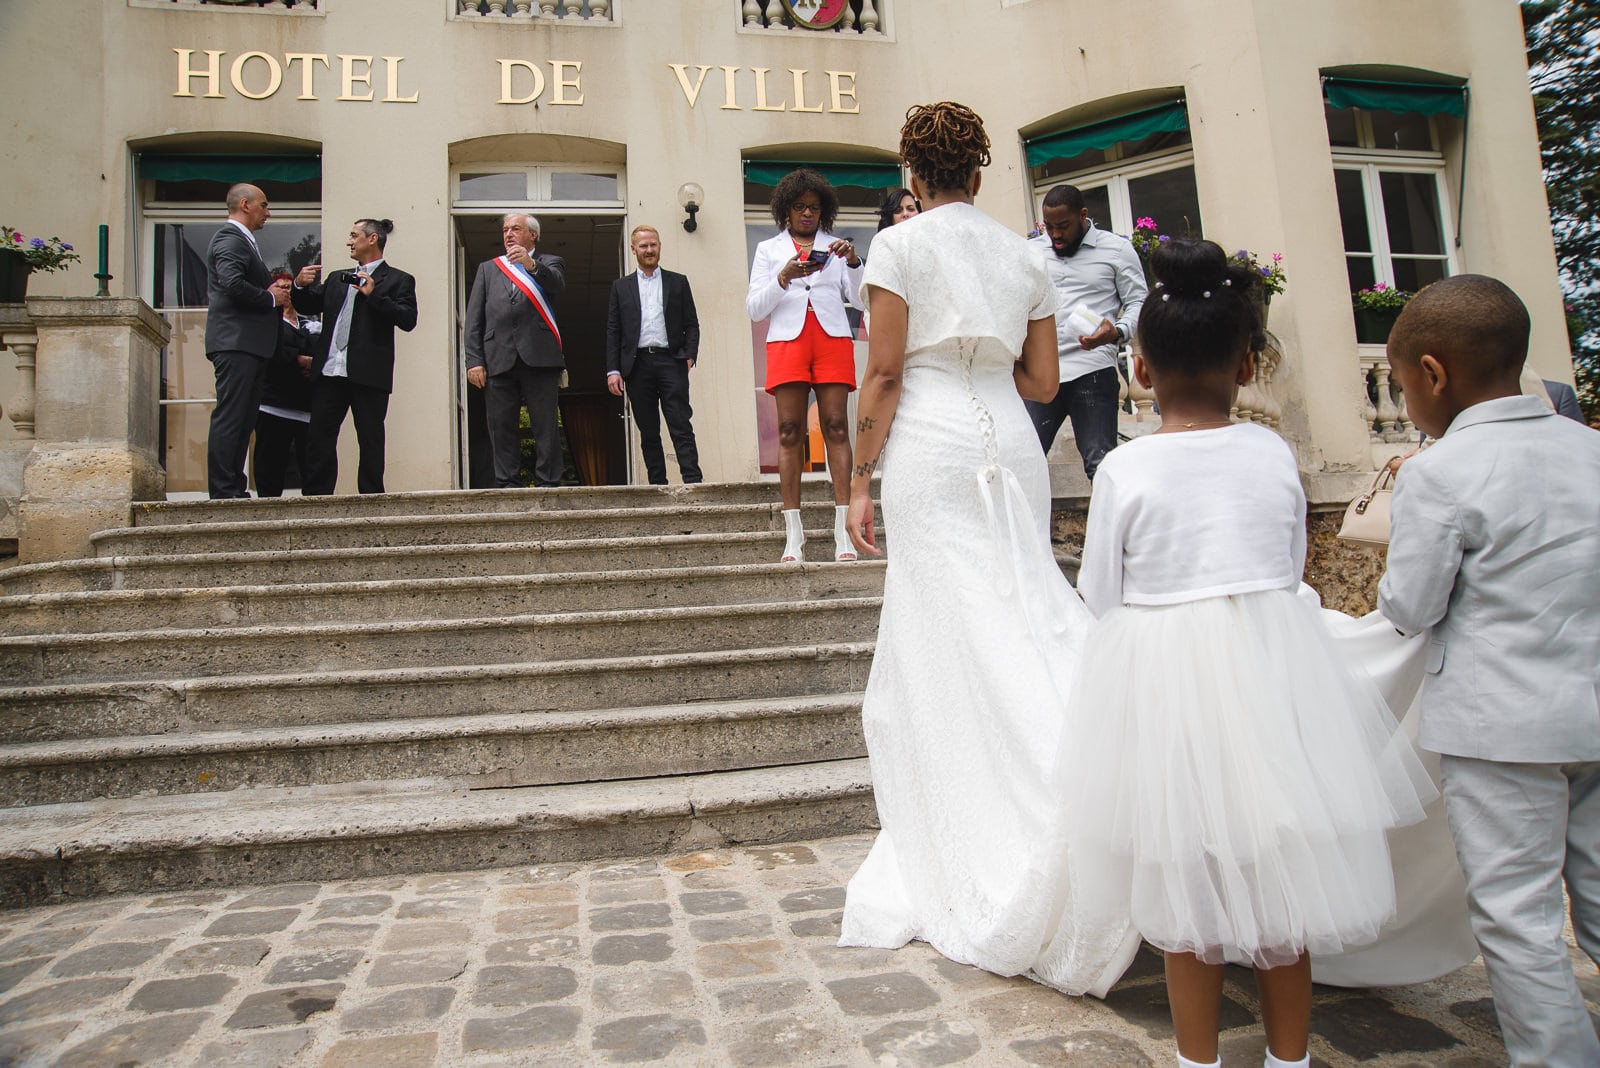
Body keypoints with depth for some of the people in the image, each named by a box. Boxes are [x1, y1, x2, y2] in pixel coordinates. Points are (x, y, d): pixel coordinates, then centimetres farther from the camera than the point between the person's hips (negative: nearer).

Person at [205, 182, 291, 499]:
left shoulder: (243, 241, 26)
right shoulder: (230, 238, -8)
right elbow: (233, 284, -23)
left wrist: (274, 289, 8)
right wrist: (271, 298, -11)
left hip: (249, 345, 11)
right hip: (236, 343, -11)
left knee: (243, 421, 11)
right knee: (229, 418, -10)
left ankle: (235, 490, 15)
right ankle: (223, 492, -9)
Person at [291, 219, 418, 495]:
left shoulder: (398, 280, 5)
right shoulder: (337, 278, 23)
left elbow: (408, 320, -9)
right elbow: (307, 306, 22)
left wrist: (374, 295, -16)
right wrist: (300, 285, 4)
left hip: (368, 374, -5)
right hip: (329, 372, 6)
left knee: (370, 441, 1)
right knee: (320, 438, 3)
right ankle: (316, 499, 8)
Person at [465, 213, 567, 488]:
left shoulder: (549, 263, 16)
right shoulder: (488, 268, 23)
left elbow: (557, 284, -9)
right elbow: (474, 318, 14)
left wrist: (531, 264, -29)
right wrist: (474, 361, 2)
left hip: (539, 358, -3)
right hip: (498, 359, 3)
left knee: (546, 426, -4)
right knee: (501, 427, 1)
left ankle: (548, 484, -1)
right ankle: (507, 484, 5)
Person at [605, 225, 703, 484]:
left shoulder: (678, 282, 14)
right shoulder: (621, 286, 15)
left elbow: (692, 324, 10)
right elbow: (613, 331, 10)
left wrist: (689, 355, -6)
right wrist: (613, 370, 0)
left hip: (670, 361, -2)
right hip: (638, 364, 2)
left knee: (681, 426, -9)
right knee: (648, 431, 4)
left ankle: (693, 480, -13)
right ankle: (657, 484, 8)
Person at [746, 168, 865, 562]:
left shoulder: (835, 245, 21)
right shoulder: (769, 249, 19)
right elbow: (754, 308, 8)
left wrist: (853, 262, -7)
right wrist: (783, 278, -7)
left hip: (832, 337, 0)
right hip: (787, 338, 0)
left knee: (836, 427, -9)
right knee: (789, 431, -8)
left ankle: (844, 533, -13)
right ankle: (793, 535, -9)